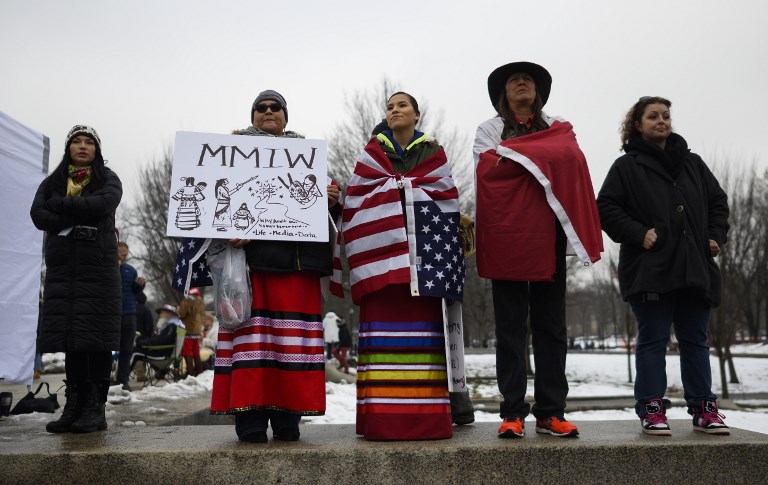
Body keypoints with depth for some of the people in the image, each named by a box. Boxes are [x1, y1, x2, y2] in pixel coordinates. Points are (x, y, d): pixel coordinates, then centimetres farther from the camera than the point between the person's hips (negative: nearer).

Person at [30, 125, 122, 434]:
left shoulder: (108, 179, 9)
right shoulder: (53, 182, 19)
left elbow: (102, 204, -13)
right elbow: (38, 215, 2)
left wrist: (59, 205, -5)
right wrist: (75, 221, -12)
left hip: (98, 266, -3)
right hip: (62, 266, 4)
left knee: (95, 337, -7)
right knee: (69, 337, 2)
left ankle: (96, 408, -5)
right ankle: (74, 406, 6)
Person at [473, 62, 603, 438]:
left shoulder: (557, 128, 17)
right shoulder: (489, 129, 13)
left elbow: (570, 164, 0)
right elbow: (486, 171, -4)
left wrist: (513, 156, -10)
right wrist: (542, 159, -7)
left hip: (547, 236, 2)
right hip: (505, 235, -1)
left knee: (550, 325, 2)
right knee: (510, 326, 0)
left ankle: (551, 412, 8)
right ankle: (512, 413, 4)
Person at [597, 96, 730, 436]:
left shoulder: (692, 163, 16)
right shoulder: (627, 166, 2)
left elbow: (718, 201, 20)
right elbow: (606, 207, -4)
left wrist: (716, 236, 7)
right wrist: (638, 233, -14)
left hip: (695, 269, 5)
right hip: (650, 271, -4)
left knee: (695, 340, 10)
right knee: (653, 340, 0)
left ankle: (703, 408, 18)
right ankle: (652, 409, 6)